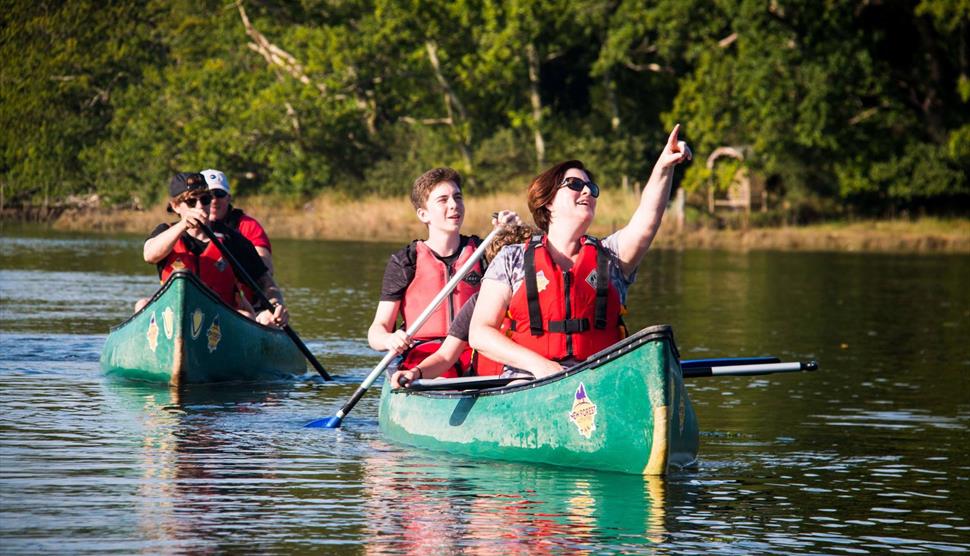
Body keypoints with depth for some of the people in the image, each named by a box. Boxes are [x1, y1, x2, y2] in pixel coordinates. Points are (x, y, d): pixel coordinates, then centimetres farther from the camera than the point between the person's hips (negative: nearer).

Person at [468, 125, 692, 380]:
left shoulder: (610, 255, 18)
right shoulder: (513, 259, 13)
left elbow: (646, 221, -2)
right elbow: (479, 332, 6)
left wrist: (663, 168, -20)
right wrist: (536, 363, -9)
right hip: (529, 385, -3)